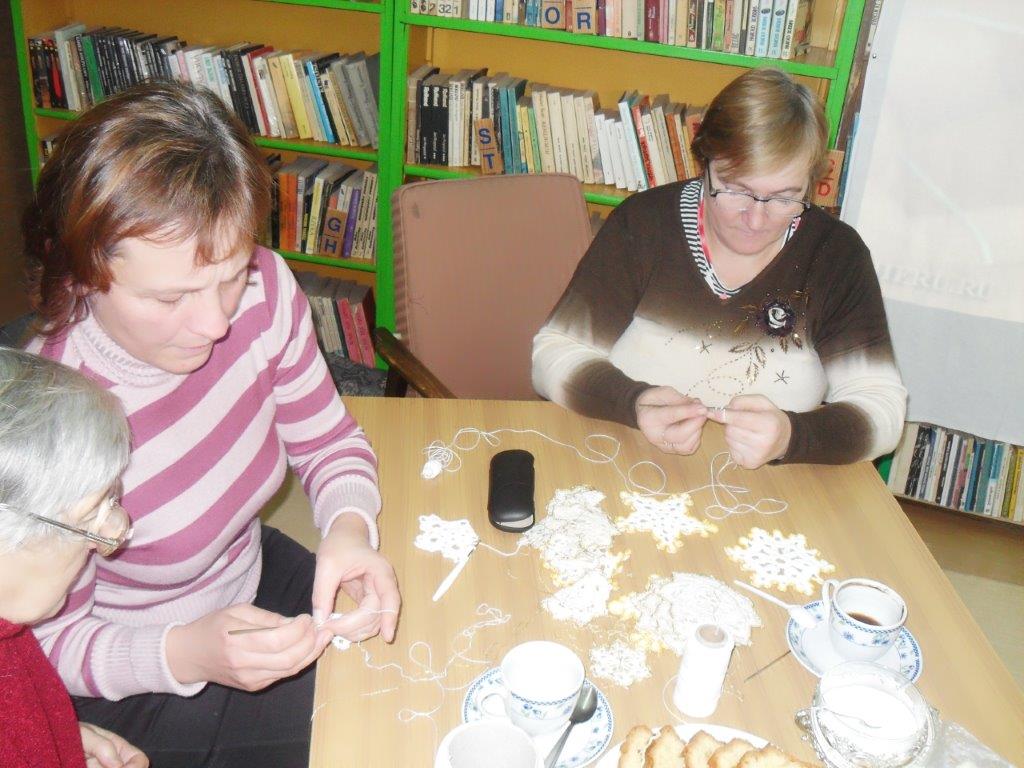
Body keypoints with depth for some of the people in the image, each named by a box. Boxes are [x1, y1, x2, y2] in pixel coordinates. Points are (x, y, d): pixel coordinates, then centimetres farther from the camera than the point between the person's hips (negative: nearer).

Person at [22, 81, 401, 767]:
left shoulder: (263, 289, -21)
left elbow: (329, 441, -4)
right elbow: (48, 645, -17)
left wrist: (349, 527, -25)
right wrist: (186, 655, -36)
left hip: (258, 581, 5)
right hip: (132, 692, -4)